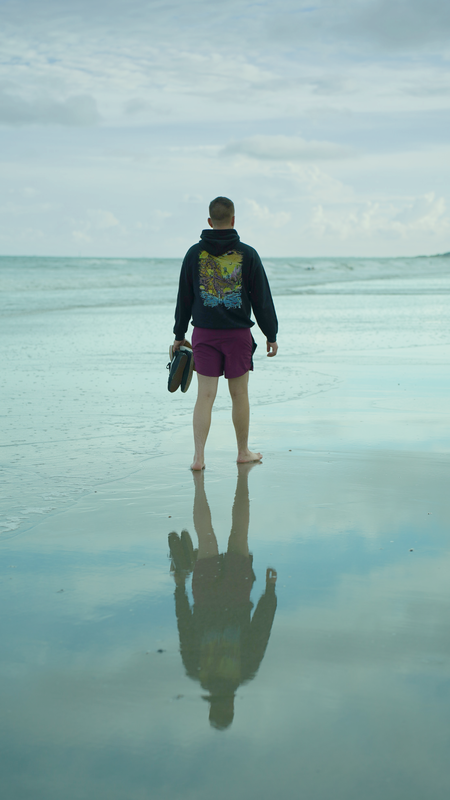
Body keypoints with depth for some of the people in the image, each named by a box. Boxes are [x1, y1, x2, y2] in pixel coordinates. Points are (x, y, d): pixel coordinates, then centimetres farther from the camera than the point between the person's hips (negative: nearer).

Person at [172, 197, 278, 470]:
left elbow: (184, 298, 6)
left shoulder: (194, 253, 2)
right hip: (238, 334, -1)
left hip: (204, 334, 1)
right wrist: (271, 335, 7)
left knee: (205, 395, 2)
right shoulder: (247, 254, -3)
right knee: (239, 394, 9)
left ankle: (199, 456, -5)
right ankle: (244, 452, 22)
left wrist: (179, 335, 14)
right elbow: (263, 299, -1)